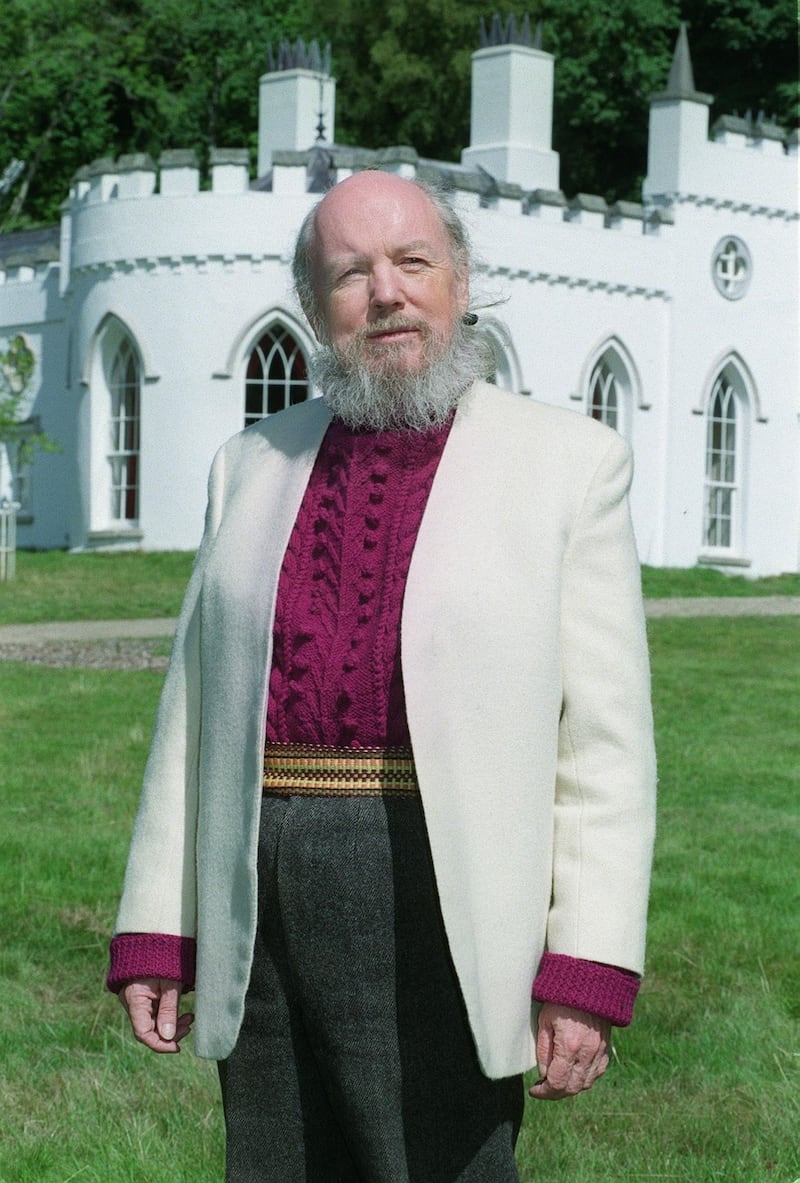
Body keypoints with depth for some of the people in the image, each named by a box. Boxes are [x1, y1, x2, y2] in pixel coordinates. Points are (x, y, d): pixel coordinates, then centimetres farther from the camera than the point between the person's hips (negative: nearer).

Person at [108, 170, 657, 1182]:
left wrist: (588, 974, -11)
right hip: (262, 917, 4)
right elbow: (195, 709, 12)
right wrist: (153, 933, 6)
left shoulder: (567, 462, 1)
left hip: (446, 916, -4)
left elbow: (606, 740, -4)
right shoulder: (253, 465, 12)